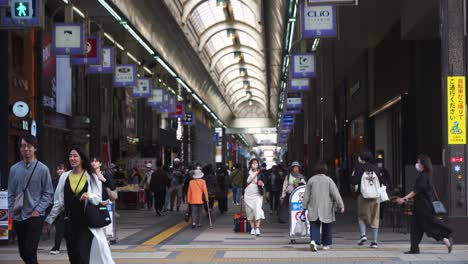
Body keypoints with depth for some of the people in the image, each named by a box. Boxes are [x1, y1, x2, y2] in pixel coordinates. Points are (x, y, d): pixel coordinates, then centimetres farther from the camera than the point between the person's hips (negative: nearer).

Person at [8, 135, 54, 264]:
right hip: (18, 217, 4)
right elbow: (11, 193, 8)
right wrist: (11, 212, 3)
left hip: (35, 216, -4)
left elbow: (48, 193, -5)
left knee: (30, 252, -10)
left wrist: (38, 210, -12)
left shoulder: (43, 169, -7)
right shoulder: (14, 169, 2)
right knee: (23, 253, 13)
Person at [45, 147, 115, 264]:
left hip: (87, 221, -3)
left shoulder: (92, 176, -1)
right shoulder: (64, 177, 6)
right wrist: (49, 219, 7)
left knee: (82, 255, -11)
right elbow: (58, 201, 9)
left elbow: (98, 198, -2)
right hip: (70, 221, 3)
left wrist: (89, 196, -23)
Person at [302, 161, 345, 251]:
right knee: (327, 227, 13)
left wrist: (304, 207, 12)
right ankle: (326, 244, 20)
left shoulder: (311, 180, 1)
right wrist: (341, 206, -4)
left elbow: (306, 195, 5)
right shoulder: (328, 180, -6)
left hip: (313, 210, 1)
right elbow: (335, 194, -8)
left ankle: (314, 240, -21)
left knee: (314, 226, 2)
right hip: (326, 209, -1)